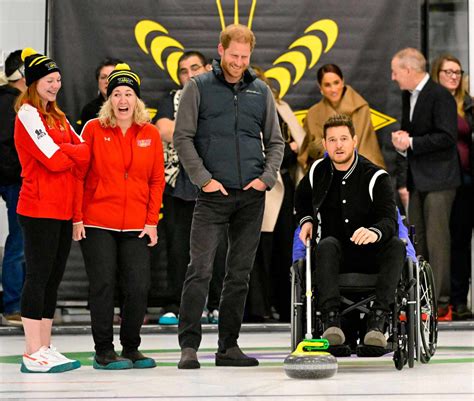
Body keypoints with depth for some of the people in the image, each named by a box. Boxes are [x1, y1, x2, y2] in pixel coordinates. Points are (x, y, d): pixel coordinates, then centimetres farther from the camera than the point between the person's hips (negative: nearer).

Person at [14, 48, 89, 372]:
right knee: (39, 276, -8)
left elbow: (86, 152, 12)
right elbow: (54, 158, -15)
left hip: (63, 209, 8)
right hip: (40, 208, -8)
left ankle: (45, 349, 15)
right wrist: (75, 153, 1)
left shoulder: (58, 117, 20)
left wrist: (63, 151, -6)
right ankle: (34, 354, -7)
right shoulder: (28, 114, -7)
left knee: (53, 278, 9)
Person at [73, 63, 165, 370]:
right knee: (103, 285, -1)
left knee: (139, 287, 0)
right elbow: (78, 175, -1)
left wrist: (152, 221, 2)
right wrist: (77, 217, -6)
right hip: (97, 224, -2)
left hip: (137, 227, 2)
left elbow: (157, 180, 8)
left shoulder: (150, 134, 6)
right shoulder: (94, 129, -1)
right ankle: (104, 351, 8)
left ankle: (131, 348, 16)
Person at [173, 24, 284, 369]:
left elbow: (275, 142, 16)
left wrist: (266, 178, 0)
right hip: (213, 194, -4)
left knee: (240, 274, 6)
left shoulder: (261, 91, 12)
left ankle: (229, 346, 12)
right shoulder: (199, 88, 2)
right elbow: (183, 137, -1)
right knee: (201, 269, -11)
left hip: (252, 197, 4)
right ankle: (189, 345, -9)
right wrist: (204, 179, -10)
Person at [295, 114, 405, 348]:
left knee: (396, 245, -33)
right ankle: (331, 319, -46)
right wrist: (306, 220, 9)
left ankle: (378, 320, -41)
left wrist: (375, 232, -43)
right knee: (327, 244, -33)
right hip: (338, 257, 2)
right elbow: (302, 197, 30)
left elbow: (389, 219, -20)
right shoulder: (318, 172, 6)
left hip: (371, 254, -1)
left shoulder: (376, 177, -7)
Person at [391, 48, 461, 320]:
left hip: (438, 179, -9)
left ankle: (440, 301, -6)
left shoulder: (440, 96, -15)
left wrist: (411, 142, -18)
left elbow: (447, 137, -21)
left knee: (437, 239, -9)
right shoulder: (408, 95, 13)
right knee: (418, 239, 13)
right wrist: (401, 139, 0)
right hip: (418, 179, 9)